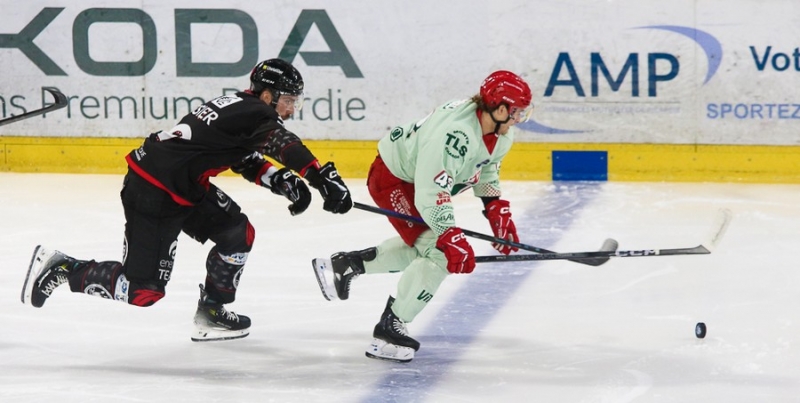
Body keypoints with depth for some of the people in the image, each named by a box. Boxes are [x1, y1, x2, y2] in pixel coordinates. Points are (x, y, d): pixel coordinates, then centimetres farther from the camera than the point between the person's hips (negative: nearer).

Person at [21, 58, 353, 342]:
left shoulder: (240, 107, 13)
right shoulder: (255, 114, -15)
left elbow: (247, 161, 20)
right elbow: (286, 147, -32)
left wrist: (283, 181, 4)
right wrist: (325, 179, -40)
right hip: (153, 192, -11)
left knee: (238, 233, 11)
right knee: (143, 289, -7)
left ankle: (211, 313, 18)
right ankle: (61, 267, 5)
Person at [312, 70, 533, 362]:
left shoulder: (499, 134, -8)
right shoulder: (455, 134, -38)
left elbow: (486, 170, 13)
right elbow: (429, 196, -37)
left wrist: (497, 210, 5)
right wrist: (451, 238, -36)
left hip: (422, 178, 10)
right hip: (393, 180, -10)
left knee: (421, 247, 24)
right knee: (439, 253, -18)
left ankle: (346, 264, 34)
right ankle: (388, 330, -9)